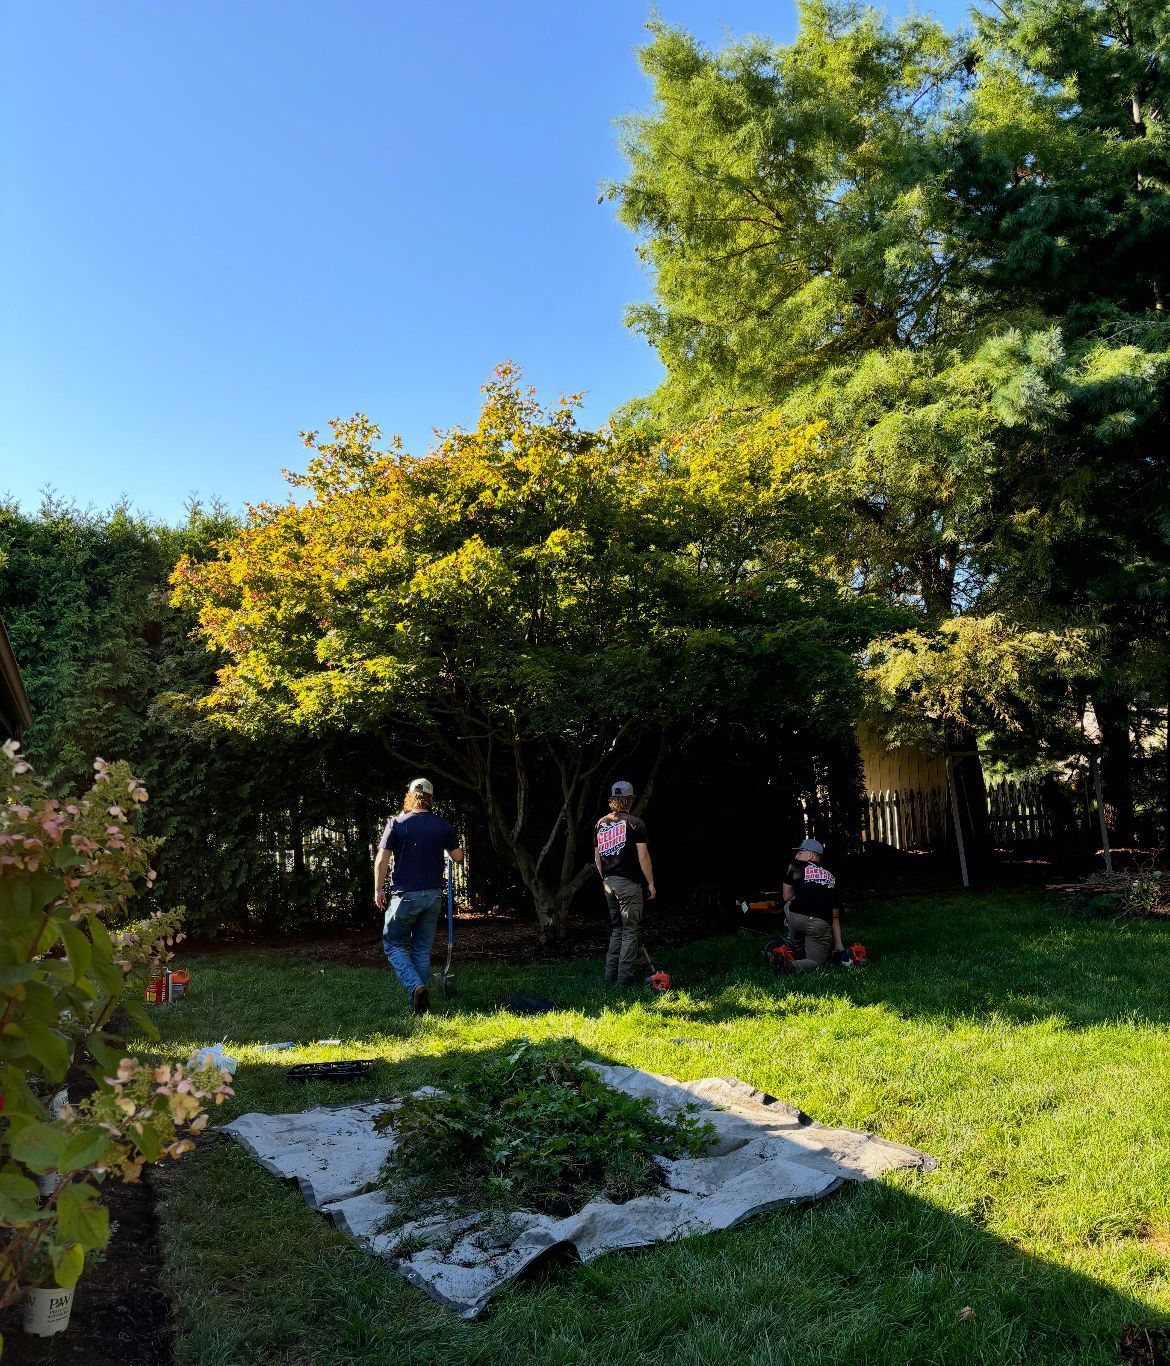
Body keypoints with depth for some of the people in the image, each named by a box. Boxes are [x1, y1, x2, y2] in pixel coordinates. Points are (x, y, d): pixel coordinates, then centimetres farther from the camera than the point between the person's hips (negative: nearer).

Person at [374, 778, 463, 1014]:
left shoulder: (397, 823, -7)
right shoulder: (443, 826, 2)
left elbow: (382, 860, -10)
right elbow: (458, 857, 11)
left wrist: (378, 890, 1)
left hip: (405, 895, -3)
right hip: (433, 896, 4)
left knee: (393, 944, 10)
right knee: (423, 950, 13)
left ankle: (415, 986, -10)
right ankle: (421, 1003, 16)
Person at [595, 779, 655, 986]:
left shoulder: (601, 824, 10)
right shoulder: (635, 823, -9)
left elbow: (597, 857, 14)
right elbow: (643, 856, -11)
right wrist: (650, 882, -4)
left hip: (609, 883, 6)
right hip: (628, 883, -6)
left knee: (616, 928, 17)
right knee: (630, 930, 1)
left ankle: (611, 973, 18)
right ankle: (625, 977, 1)